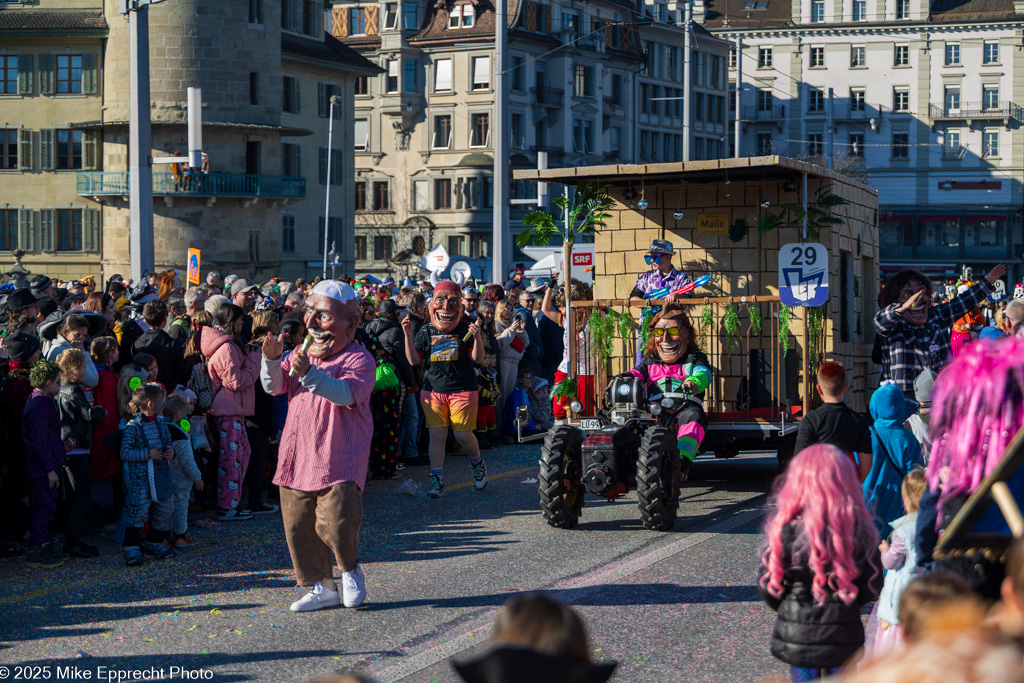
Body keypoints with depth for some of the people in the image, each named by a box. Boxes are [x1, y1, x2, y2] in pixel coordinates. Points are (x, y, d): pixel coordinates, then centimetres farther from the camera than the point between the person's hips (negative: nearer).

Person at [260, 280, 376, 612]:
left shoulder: (358, 359, -6)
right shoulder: (301, 355, 15)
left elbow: (345, 393, -25)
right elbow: (274, 386, 5)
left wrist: (309, 374, -39)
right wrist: (272, 360, -15)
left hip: (339, 460, -7)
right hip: (297, 457, 7)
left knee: (336, 519, -21)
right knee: (298, 526, 6)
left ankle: (350, 569, 9)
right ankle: (322, 587, 20)